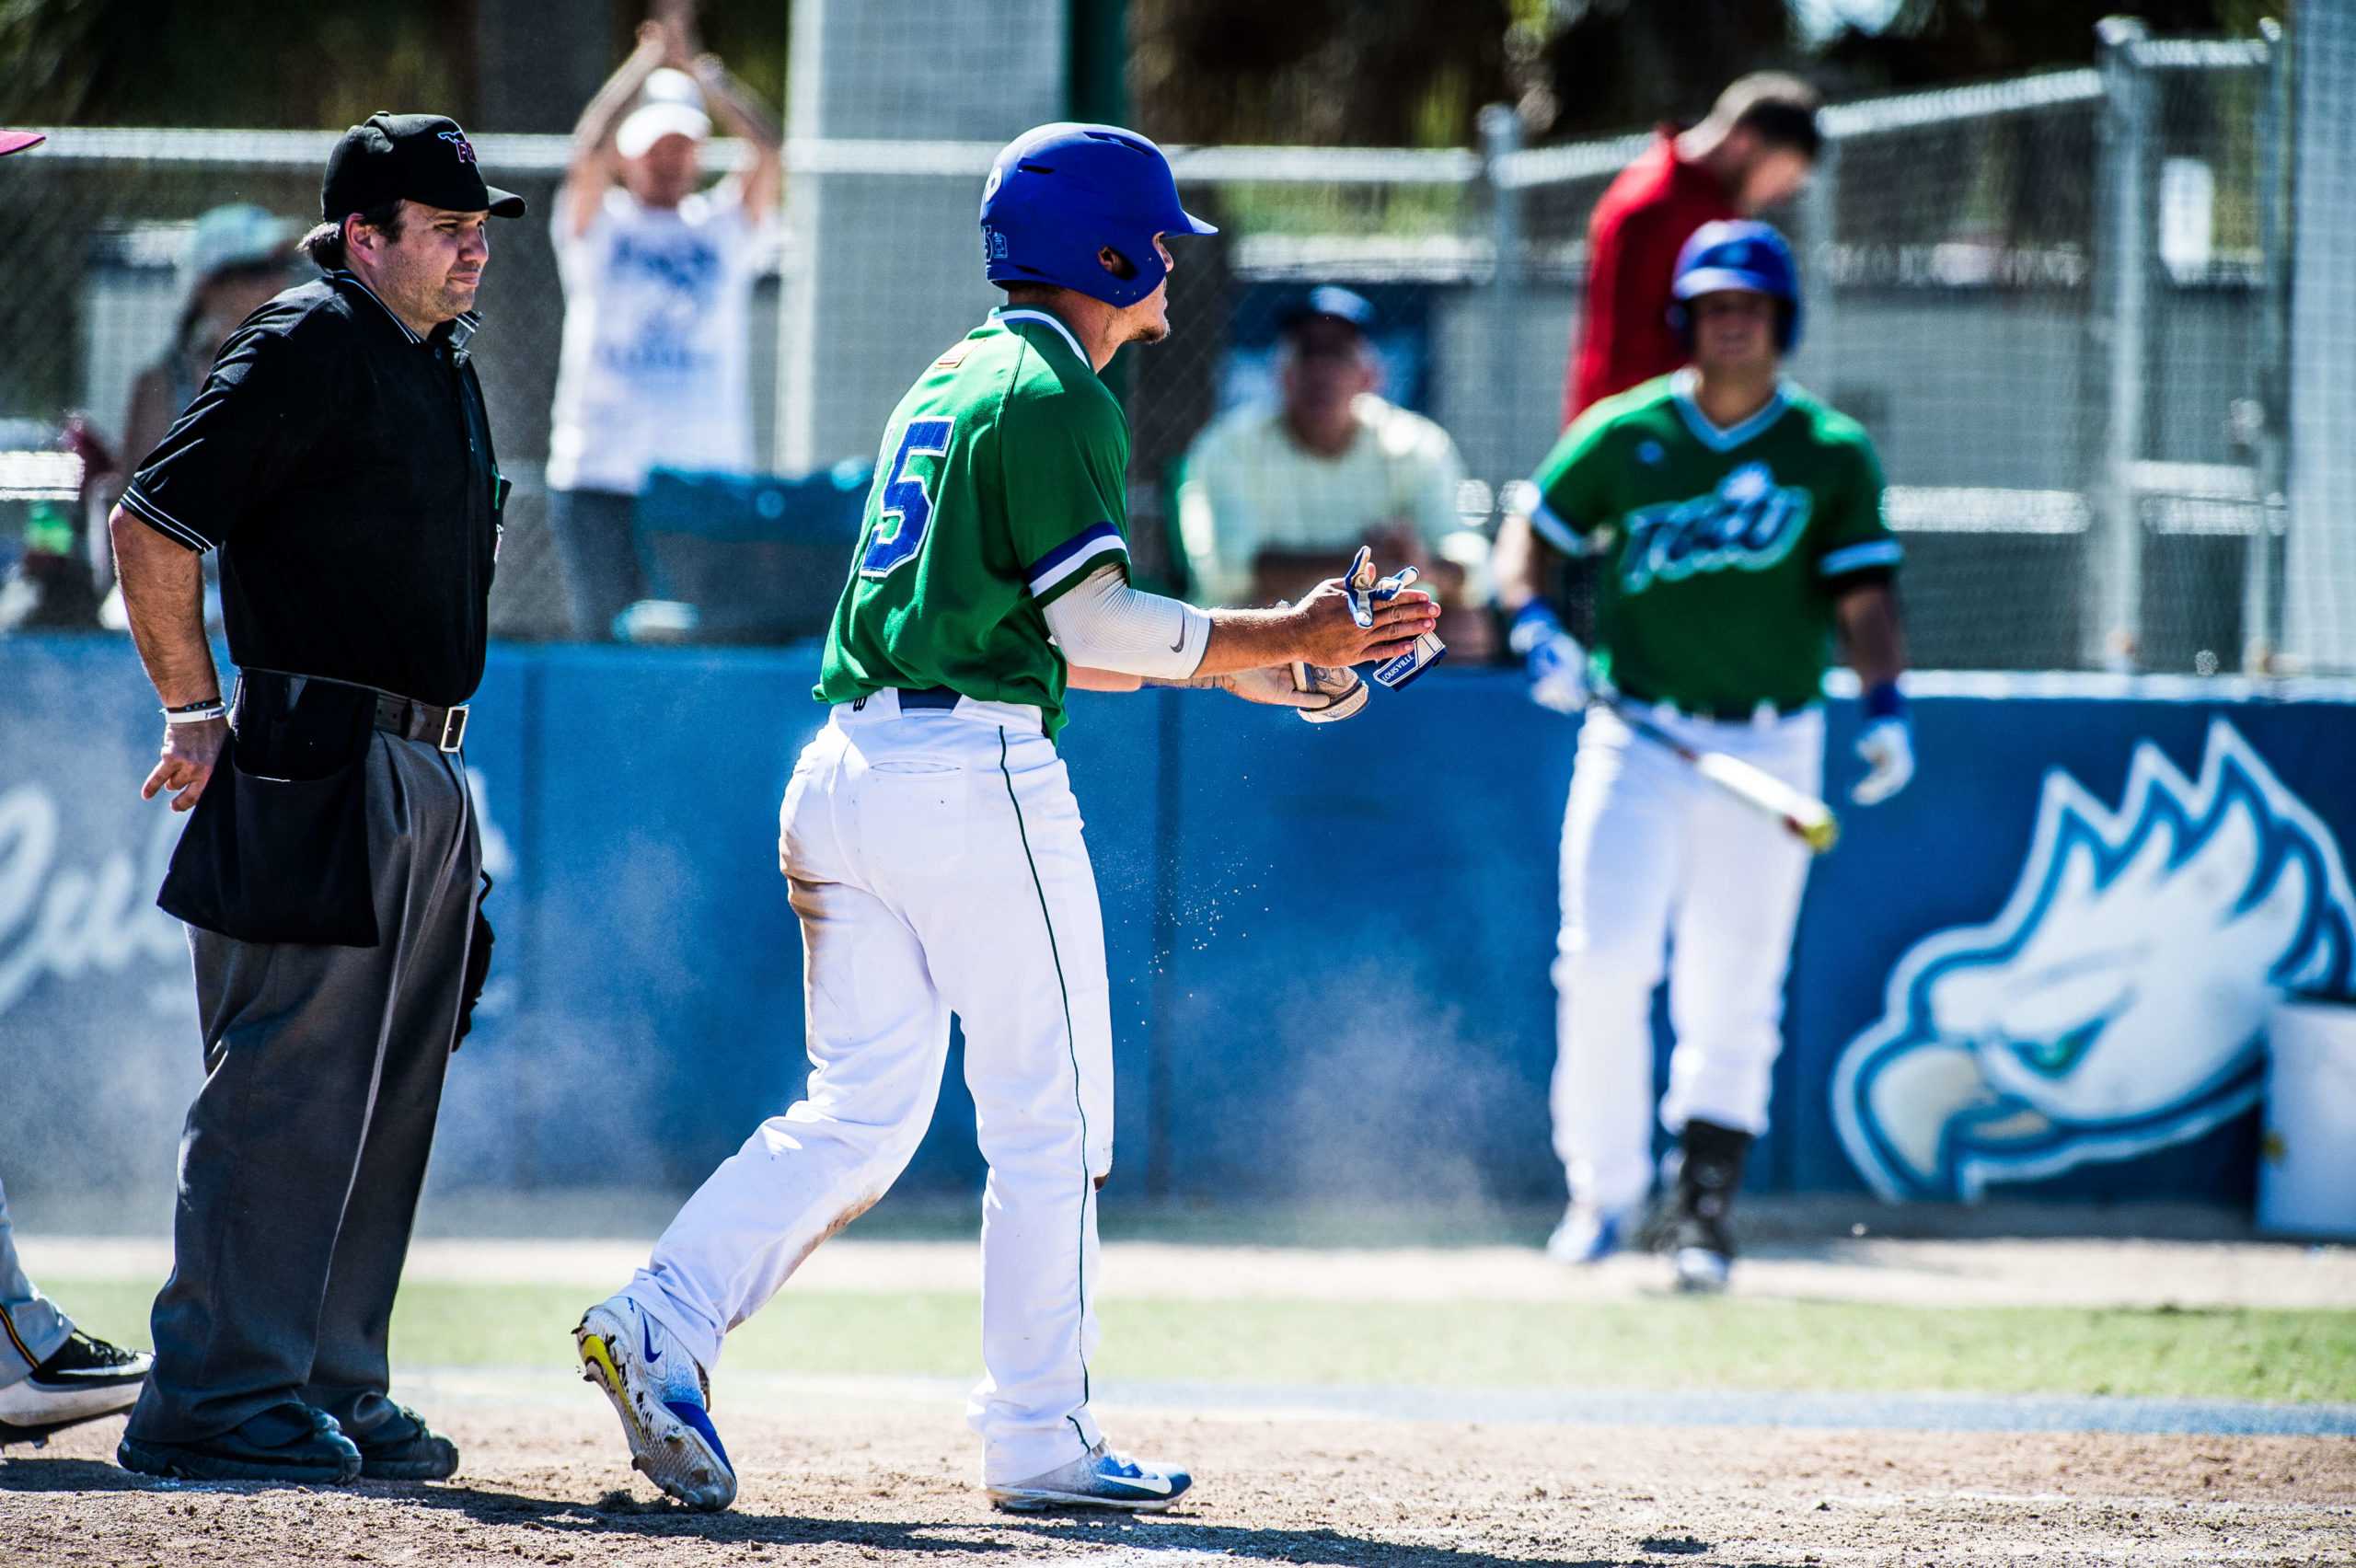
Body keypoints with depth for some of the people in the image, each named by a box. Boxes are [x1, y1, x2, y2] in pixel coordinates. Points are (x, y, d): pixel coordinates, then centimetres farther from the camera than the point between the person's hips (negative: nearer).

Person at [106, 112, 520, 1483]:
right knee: (286, 1095, -10)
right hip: (317, 771, -9)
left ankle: (333, 1389, 16)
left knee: (384, 1106, 11)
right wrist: (198, 716, -12)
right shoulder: (307, 350, -11)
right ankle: (218, 1398, -9)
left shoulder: (444, 364, 17)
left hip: (424, 782, 10)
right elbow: (153, 523, -15)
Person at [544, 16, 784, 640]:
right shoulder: (598, 226, 9)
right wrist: (650, 61, -5)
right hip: (600, 477, -1)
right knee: (604, 641, -5)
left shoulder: (723, 228, 14)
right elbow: (589, 148, -9)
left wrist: (696, 68, -1)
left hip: (708, 479, 1)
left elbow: (768, 145, 0)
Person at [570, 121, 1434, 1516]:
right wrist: (1283, 641, -2)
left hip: (846, 771, 9)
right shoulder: (1057, 396, -8)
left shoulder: (949, 383, 21)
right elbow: (1094, 626, -13)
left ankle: (665, 1317, -9)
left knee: (860, 1114, 8)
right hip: (973, 772, -9)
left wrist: (1272, 665, 22)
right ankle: (1039, 1440, 4)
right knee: (1049, 1124, 1)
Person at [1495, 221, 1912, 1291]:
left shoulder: (1831, 453, 4)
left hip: (1769, 744, 0)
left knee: (1732, 993, 1)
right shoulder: (1622, 434, 6)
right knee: (1603, 960, -14)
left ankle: (1703, 1212, 12)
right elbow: (1528, 538, 11)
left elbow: (1863, 596, -1)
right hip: (1637, 737, 0)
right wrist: (1535, 627, -9)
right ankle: (1605, 1187, 1)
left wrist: (1883, 701, -18)